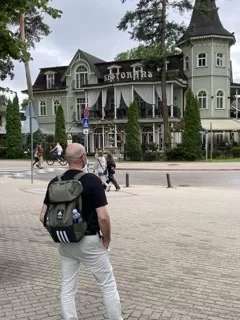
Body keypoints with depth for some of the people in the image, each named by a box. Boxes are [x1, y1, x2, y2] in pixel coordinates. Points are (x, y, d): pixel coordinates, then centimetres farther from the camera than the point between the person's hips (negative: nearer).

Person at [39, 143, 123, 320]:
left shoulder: (55, 182, 0)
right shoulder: (92, 180, -16)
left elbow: (43, 216, 1)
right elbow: (103, 217, -21)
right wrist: (106, 239, -6)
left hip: (65, 243, 5)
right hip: (89, 241, -5)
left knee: (67, 288, 14)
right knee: (108, 284, 11)